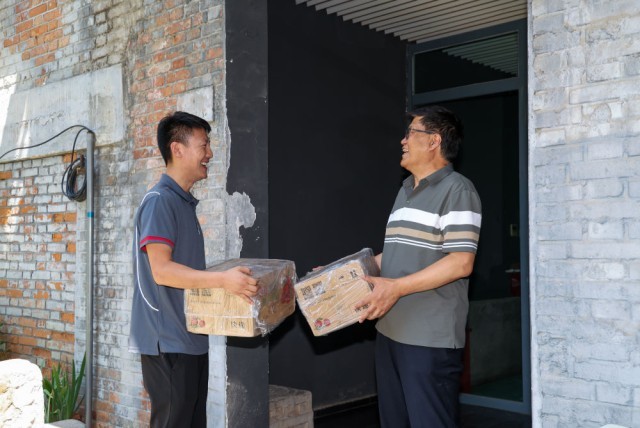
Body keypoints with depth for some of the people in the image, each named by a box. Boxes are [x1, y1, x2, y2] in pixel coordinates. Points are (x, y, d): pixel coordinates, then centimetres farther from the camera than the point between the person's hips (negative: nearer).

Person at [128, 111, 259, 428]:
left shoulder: (185, 202, 16)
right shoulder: (159, 200, -13)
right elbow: (161, 270, -22)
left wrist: (231, 277, 17)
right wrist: (222, 279, -29)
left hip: (192, 338, 9)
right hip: (167, 342, -9)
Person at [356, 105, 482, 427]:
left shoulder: (457, 189, -9)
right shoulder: (405, 190, 18)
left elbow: (461, 263, -18)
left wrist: (396, 287, -22)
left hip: (431, 338, -8)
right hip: (390, 331, 9)